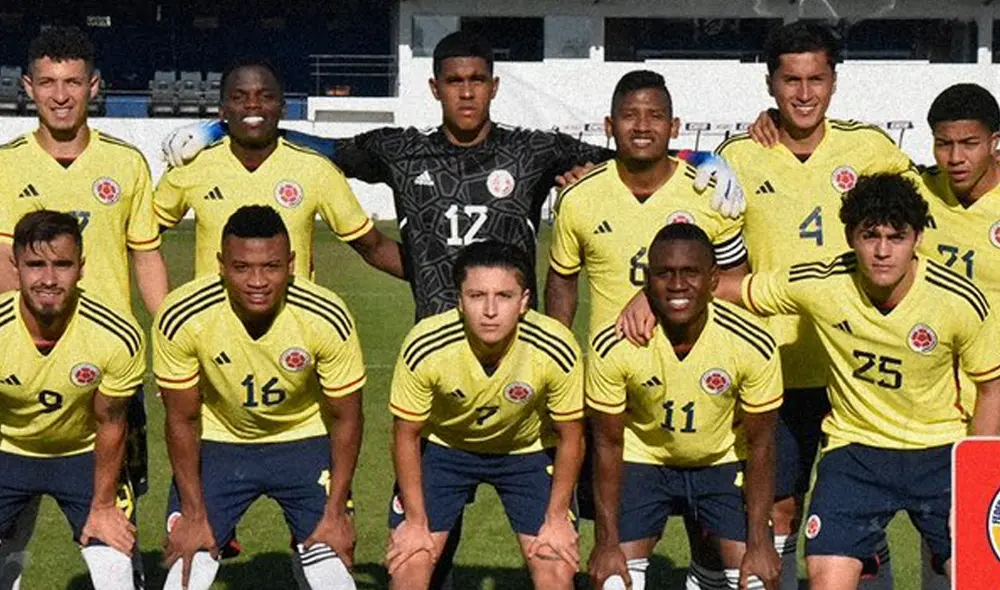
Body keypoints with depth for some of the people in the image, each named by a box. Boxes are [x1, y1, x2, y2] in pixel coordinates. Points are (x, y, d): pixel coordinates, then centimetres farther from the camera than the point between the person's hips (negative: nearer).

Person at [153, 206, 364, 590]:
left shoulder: (327, 320, -27)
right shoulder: (181, 319, -27)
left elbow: (345, 418, -12)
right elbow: (182, 420, -12)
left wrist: (336, 511, -11)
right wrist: (193, 513, -10)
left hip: (305, 441, 0)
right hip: (218, 441, 0)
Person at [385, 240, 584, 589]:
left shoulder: (555, 351, -32)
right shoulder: (425, 348, -32)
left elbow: (570, 438, -13)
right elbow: (407, 435, -15)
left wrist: (557, 518, -7)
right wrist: (416, 520, -9)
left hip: (528, 450, 0)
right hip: (442, 445, 0)